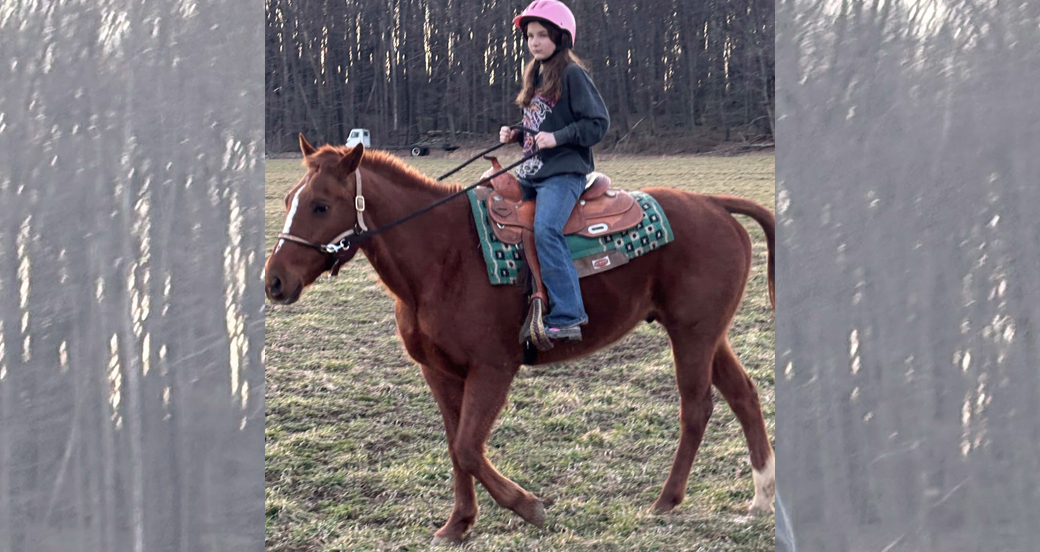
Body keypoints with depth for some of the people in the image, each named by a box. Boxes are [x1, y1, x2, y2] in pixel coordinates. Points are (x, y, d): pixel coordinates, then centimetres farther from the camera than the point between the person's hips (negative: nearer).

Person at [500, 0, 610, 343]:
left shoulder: (572, 74, -7)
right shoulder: (535, 76, 18)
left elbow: (598, 123, -11)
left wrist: (557, 137, -20)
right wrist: (514, 135, 10)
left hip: (564, 171, -9)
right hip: (531, 173, 9)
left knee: (545, 230, -28)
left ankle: (566, 318, -26)